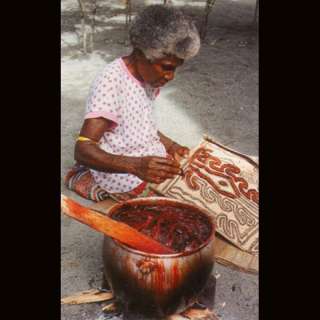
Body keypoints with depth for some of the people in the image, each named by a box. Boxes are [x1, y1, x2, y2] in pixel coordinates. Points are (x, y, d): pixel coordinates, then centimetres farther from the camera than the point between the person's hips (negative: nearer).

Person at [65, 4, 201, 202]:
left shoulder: (149, 75, 2)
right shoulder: (111, 82, -21)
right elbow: (83, 150, -27)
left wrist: (171, 146, 0)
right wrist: (136, 165, -41)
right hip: (126, 178, -8)